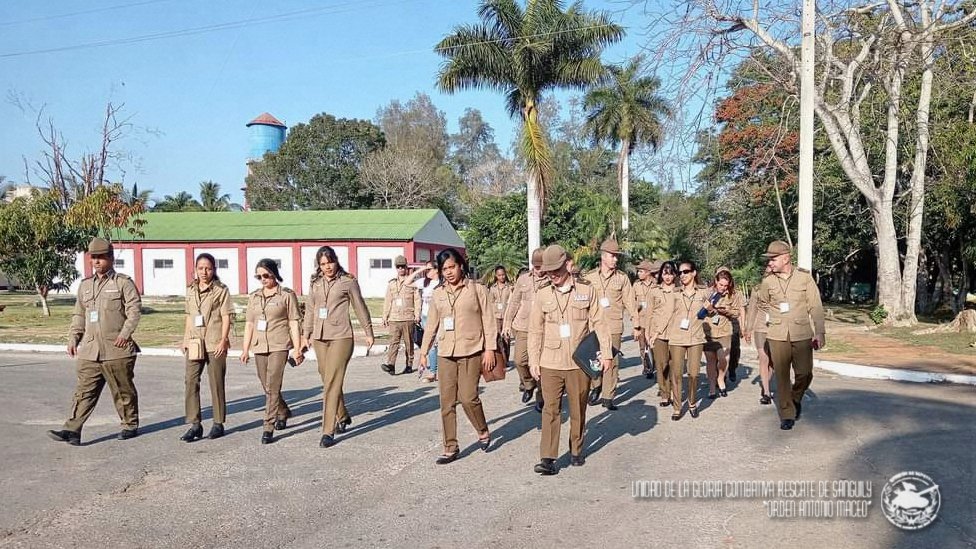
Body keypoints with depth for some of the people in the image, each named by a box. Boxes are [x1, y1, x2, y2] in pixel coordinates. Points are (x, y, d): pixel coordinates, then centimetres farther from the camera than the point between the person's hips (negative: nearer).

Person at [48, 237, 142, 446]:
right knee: (84, 391, 0)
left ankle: (130, 425, 19)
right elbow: (79, 315, 21)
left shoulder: (123, 283, -1)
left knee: (123, 390, 6)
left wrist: (125, 333, -20)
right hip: (89, 350, 5)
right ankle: (72, 429, -2)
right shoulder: (85, 285, 17)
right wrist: (73, 337, 10)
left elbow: (134, 310, -9)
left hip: (116, 349, -5)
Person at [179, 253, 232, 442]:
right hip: (195, 343, 4)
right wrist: (185, 339, 14)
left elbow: (226, 317, -5)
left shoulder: (221, 290, -2)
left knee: (216, 384, 4)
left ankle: (218, 424, 14)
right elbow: (189, 317, 18)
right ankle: (194, 425, 4)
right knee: (190, 381, -2)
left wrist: (223, 340, -13)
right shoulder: (190, 290, 12)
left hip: (214, 344, -4)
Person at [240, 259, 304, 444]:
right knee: (268, 387, 14)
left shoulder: (287, 295, -2)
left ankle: (268, 427, -6)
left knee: (272, 387, -11)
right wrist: (245, 349, 12)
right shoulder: (254, 297, 12)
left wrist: (297, 349, -6)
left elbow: (294, 323, -3)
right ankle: (283, 413, 37)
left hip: (279, 345, -5)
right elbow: (249, 324, 15)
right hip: (259, 346, 5)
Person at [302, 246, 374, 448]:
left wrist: (368, 333, 7)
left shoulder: (348, 281, -2)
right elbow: (310, 310, 17)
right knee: (328, 381, 12)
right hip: (320, 338, 5)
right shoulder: (315, 284, 11)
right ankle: (343, 417, 33)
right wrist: (305, 334, 14)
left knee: (332, 383, -10)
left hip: (341, 337, -5)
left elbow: (360, 308, 4)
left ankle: (328, 431, -8)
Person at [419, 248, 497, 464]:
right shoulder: (438, 294, 10)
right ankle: (450, 448, 14)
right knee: (447, 402, 4)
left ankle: (483, 432, 18)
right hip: (445, 353, 4)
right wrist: (423, 351, 14)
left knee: (468, 397, -10)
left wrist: (489, 349, -6)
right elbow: (431, 324, 16)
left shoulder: (477, 289, -1)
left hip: (471, 351, -4)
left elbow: (488, 320, -1)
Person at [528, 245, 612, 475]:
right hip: (550, 363, 0)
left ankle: (576, 451, 28)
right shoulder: (542, 294, 3)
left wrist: (606, 352, -2)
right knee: (551, 409, -2)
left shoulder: (586, 289, 0)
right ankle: (548, 458, -1)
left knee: (578, 409, 11)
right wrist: (533, 360, 3)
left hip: (580, 361, 0)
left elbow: (598, 323, 2)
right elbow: (535, 330, 6)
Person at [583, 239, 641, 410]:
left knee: (612, 361, 0)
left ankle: (608, 397, 9)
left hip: (614, 327, 0)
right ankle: (595, 387, 27)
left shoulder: (622, 278, 6)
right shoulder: (590, 278, 6)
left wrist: (636, 325, 4)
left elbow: (630, 302, 6)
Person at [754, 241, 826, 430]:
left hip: (802, 335, -1)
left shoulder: (805, 278, -2)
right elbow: (762, 301, 23)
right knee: (782, 376, 3)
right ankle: (787, 415, 15)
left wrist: (819, 332, -7)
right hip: (777, 336, 1)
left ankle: (796, 399, 29)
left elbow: (815, 307, -2)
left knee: (804, 373, -1)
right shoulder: (767, 282, 3)